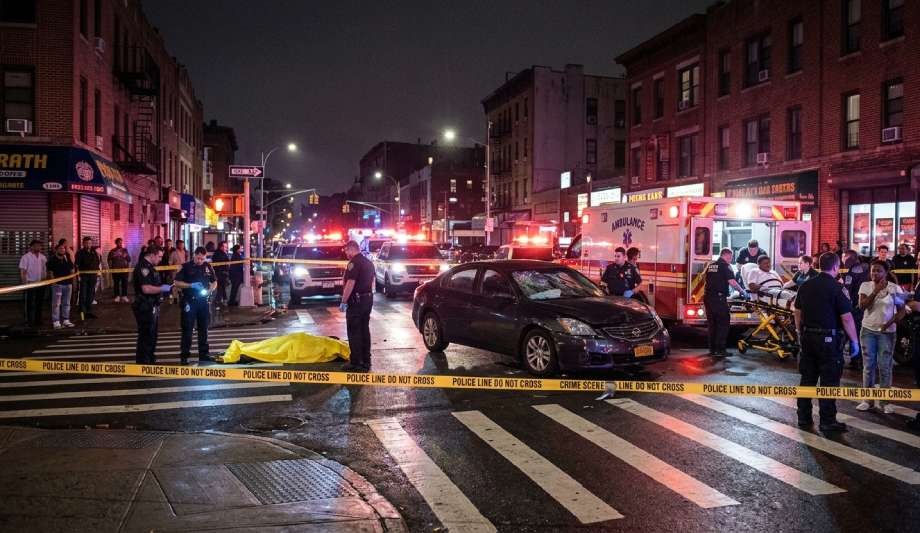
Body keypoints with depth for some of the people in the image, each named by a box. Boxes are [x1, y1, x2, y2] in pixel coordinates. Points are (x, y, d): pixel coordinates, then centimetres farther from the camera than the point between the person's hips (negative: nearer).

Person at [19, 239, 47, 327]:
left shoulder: (43, 257, 10)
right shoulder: (26, 257, -7)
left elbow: (46, 269, 15)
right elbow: (22, 271, -10)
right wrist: (25, 283, -15)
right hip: (30, 284, -6)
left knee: (39, 303, 12)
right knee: (30, 304, -1)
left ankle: (38, 320, 21)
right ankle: (29, 322, 5)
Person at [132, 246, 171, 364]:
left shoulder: (149, 267, 15)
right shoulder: (143, 267, -18)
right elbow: (146, 289, -28)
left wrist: (164, 288, 14)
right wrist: (162, 288, -17)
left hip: (152, 307, 11)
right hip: (145, 308, -11)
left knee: (152, 336, 18)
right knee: (146, 337, -4)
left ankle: (151, 362, 29)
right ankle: (143, 364, 2)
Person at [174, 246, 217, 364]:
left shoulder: (208, 266, 6)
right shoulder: (186, 266, -4)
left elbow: (214, 282, 15)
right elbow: (177, 283, -6)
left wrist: (209, 291, -5)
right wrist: (191, 285, -18)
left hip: (203, 300, 4)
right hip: (189, 301, -4)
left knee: (203, 328, 10)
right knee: (187, 329, -1)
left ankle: (204, 354, 19)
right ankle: (184, 355, 5)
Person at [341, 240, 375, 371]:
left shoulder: (354, 262, -15)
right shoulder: (368, 262, 14)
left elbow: (350, 283, -21)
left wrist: (343, 301, -17)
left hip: (356, 301, -9)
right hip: (368, 299, 9)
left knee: (354, 332, -3)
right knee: (364, 330, 13)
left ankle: (356, 363, -2)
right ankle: (366, 361, 18)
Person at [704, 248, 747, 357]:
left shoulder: (711, 265, 18)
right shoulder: (725, 265, -5)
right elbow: (732, 281, -14)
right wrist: (742, 291, -2)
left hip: (708, 296, 8)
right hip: (719, 298, -8)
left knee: (712, 323, 12)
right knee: (723, 323, -2)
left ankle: (712, 349, 15)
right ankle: (720, 349, -5)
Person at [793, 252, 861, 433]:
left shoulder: (805, 286, 5)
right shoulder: (836, 288, -13)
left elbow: (797, 312, 12)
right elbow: (847, 318, -14)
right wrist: (854, 341, -5)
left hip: (808, 337, 6)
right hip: (829, 338, -6)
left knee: (807, 378, 12)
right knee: (829, 381, 2)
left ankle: (804, 418, 18)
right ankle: (827, 422, 7)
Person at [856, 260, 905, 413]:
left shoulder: (895, 288, -5)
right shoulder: (865, 286, -1)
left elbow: (901, 310, -3)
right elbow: (862, 306, -13)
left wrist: (890, 323, -18)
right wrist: (876, 290, -19)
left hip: (887, 332, -1)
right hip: (868, 330, 2)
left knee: (885, 366, 1)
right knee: (868, 366, 7)